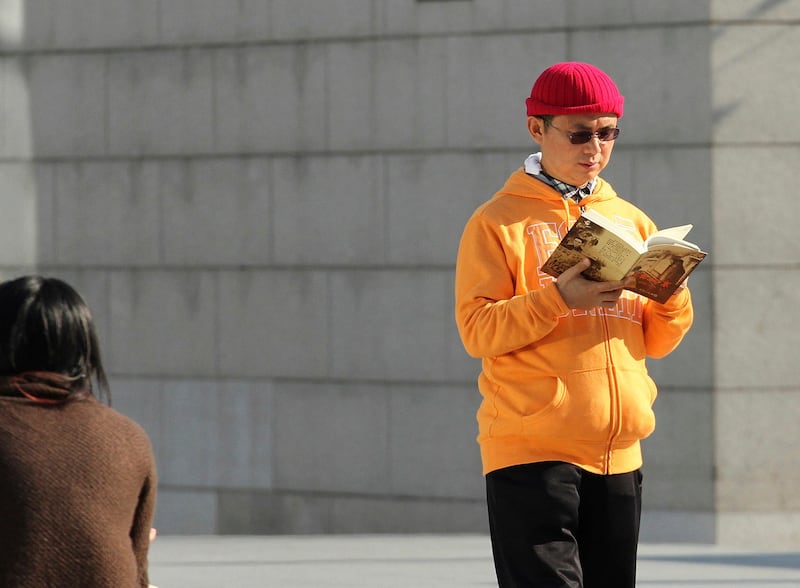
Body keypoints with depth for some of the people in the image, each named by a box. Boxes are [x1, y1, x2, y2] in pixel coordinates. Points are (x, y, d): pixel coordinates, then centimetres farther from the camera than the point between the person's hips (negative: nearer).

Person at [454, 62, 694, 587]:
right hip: (531, 451, -5)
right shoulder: (498, 222, 1)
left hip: (618, 455, 5)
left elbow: (656, 342, 15)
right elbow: (477, 330, -9)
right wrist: (558, 299, -22)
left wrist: (673, 296, -7)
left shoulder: (632, 222, 16)